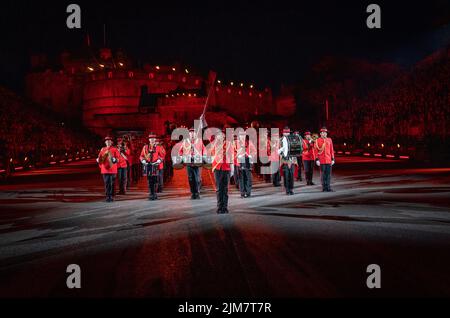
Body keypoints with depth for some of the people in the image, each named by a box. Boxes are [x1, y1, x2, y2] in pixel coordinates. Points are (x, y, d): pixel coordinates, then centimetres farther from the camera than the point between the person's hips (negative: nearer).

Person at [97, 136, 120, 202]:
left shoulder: (115, 149, 3)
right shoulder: (102, 149, 12)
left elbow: (117, 159, 0)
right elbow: (99, 157, 14)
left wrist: (114, 160, -20)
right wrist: (98, 160, -7)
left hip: (112, 170, -2)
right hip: (105, 169, 2)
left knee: (112, 183, -1)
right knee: (106, 183, 3)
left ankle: (111, 196, 7)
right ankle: (107, 196, 10)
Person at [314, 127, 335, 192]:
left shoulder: (329, 140, 9)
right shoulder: (317, 141, -1)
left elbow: (331, 150, 12)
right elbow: (315, 151, -2)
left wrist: (333, 159, 8)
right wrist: (317, 159, -9)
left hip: (329, 160, 3)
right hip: (322, 161, -3)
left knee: (328, 174, 3)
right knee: (323, 174, 1)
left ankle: (328, 187, 9)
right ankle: (324, 188, 8)